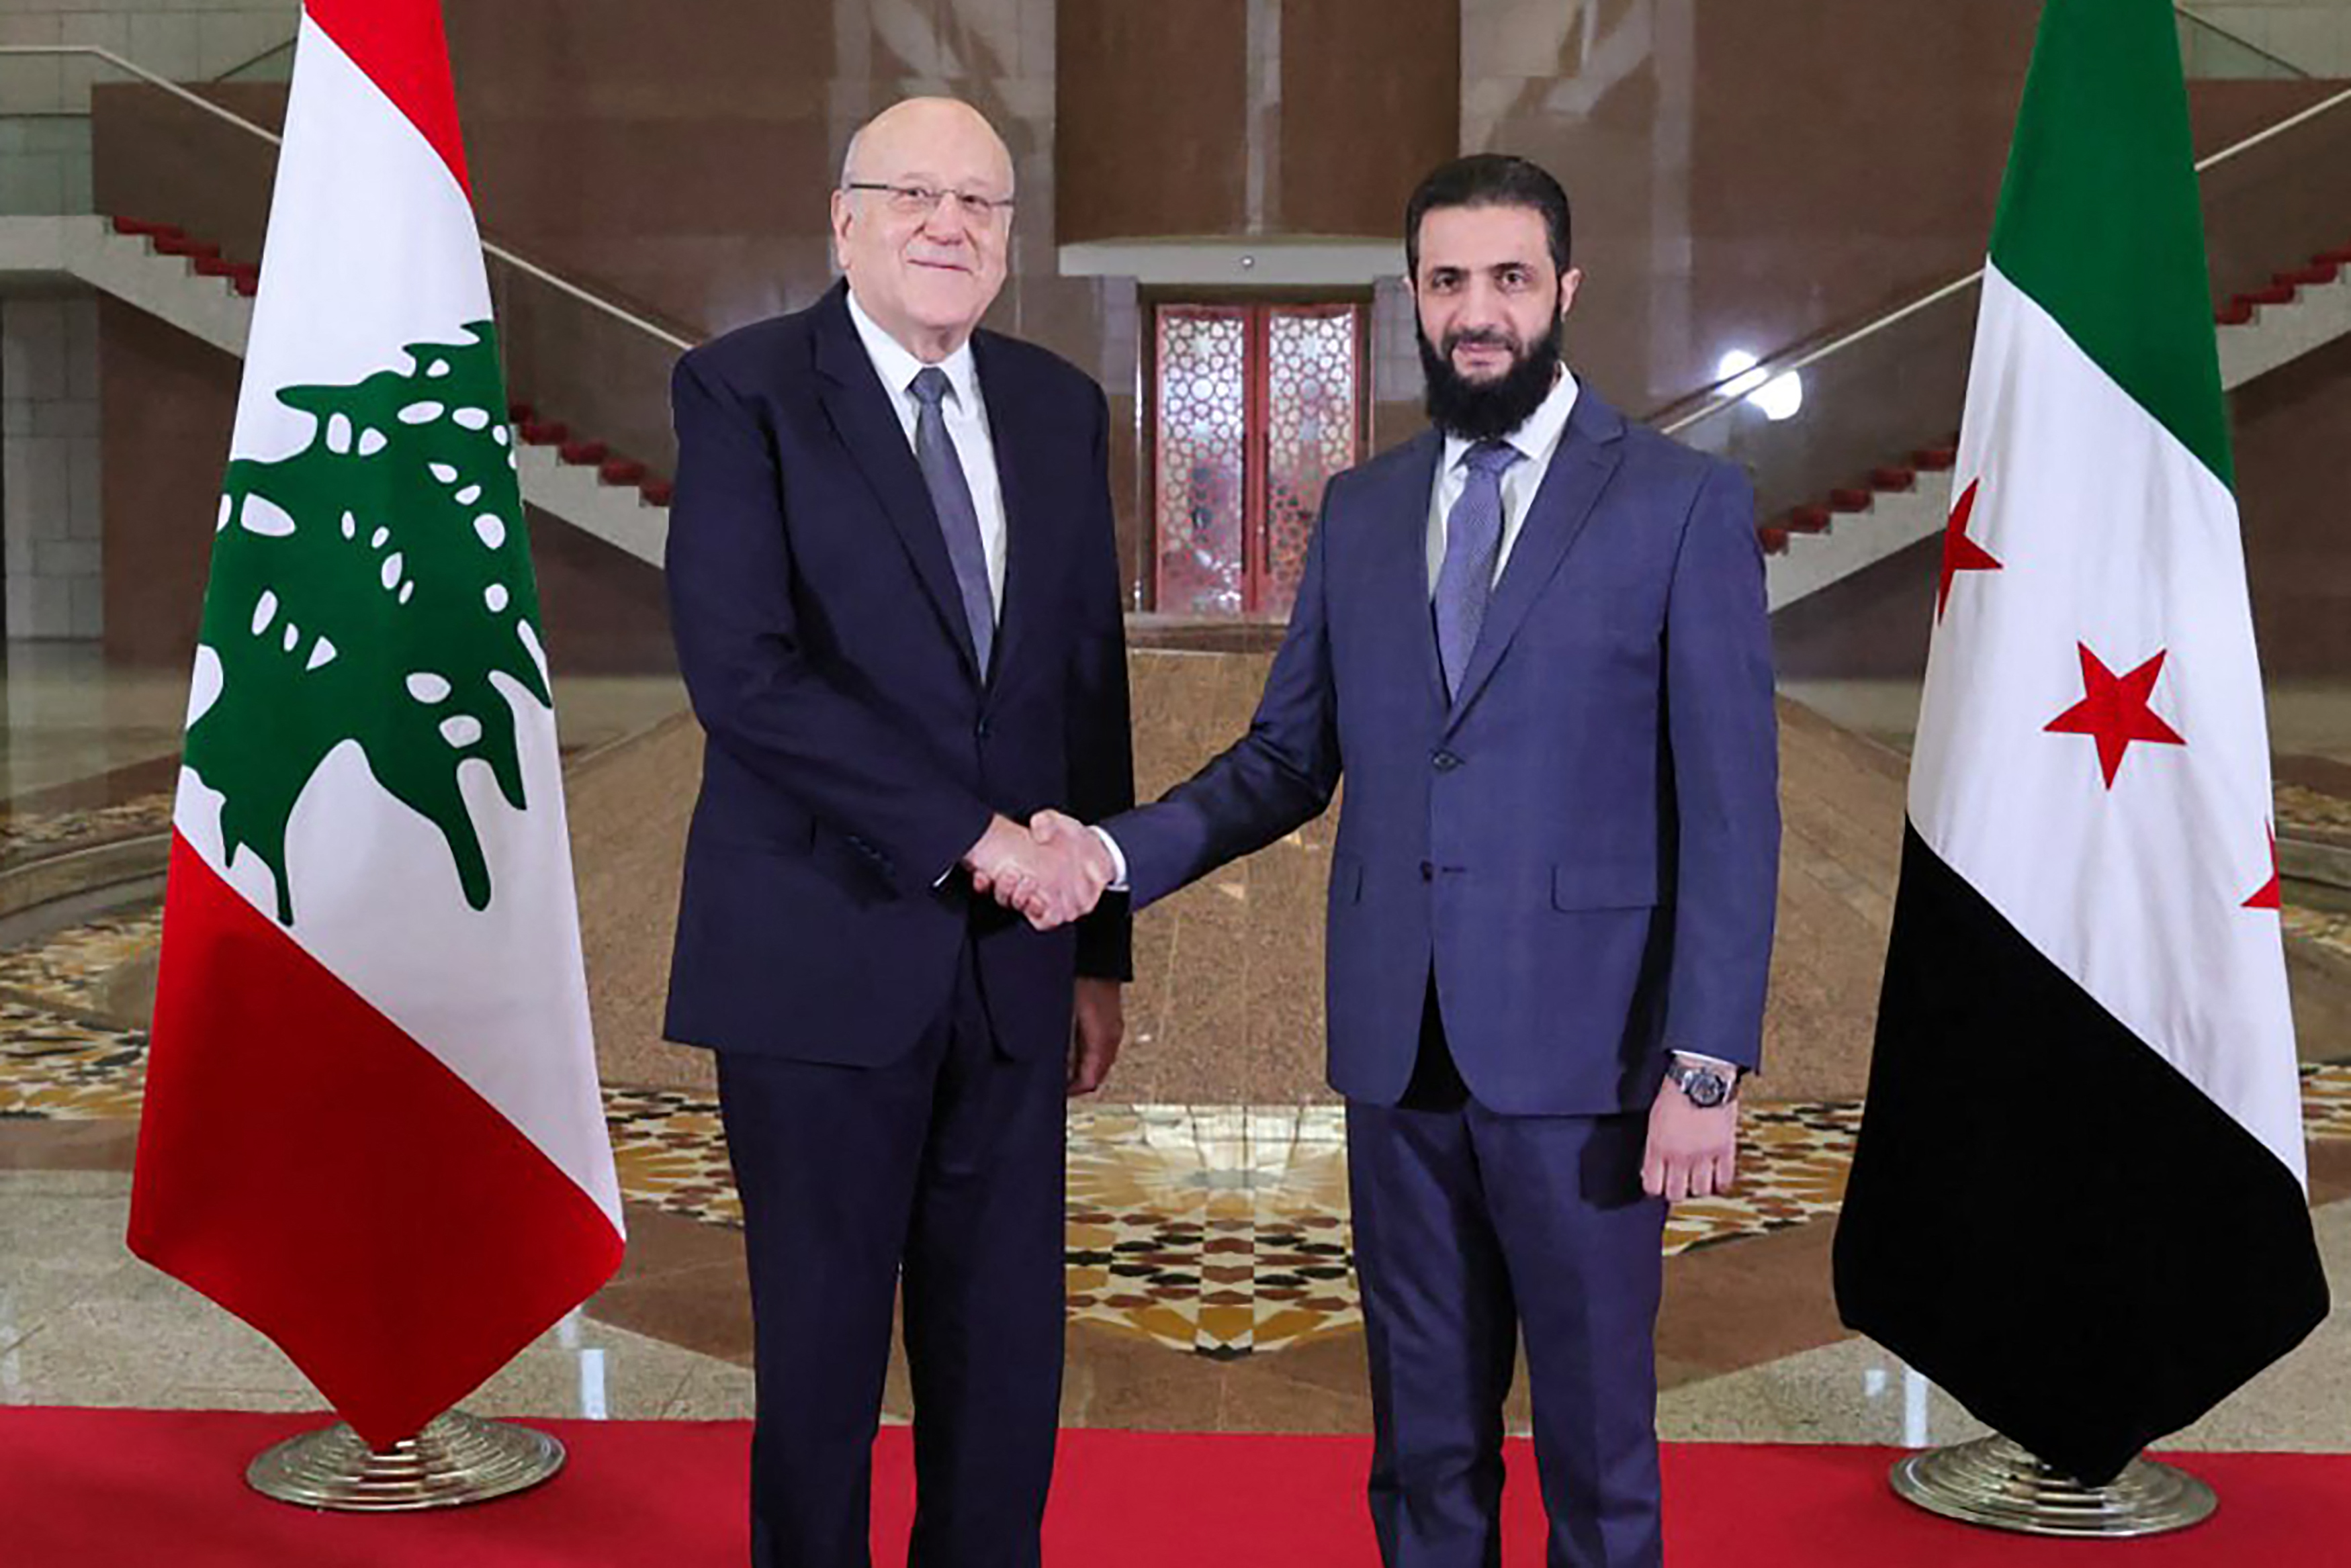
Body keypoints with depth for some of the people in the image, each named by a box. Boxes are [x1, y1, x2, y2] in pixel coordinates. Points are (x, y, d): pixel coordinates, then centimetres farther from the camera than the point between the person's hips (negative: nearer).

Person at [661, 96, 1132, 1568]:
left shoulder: (1063, 411, 10)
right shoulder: (742, 392, -5)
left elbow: (1094, 688, 13)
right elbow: (743, 672, -17)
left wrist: (1101, 944, 12)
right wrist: (974, 835, -19)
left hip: (1012, 963, 4)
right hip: (823, 953, -4)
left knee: (1008, 1361, 10)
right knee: (823, 1349, 8)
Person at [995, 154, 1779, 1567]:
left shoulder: (1686, 504, -3)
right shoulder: (1361, 512, 11)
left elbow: (1729, 805, -7)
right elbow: (1289, 760, 12)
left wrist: (1709, 1064, -12)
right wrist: (1118, 853, -4)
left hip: (1579, 1043, -4)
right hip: (1399, 1042, 4)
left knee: (1596, 1435, 7)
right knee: (1424, 1436, 14)